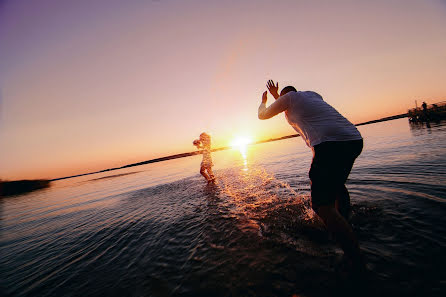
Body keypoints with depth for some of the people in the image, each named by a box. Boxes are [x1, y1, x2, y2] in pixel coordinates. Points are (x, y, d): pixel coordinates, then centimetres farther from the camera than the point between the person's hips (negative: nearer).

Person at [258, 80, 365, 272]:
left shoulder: (289, 97, 9)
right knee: (336, 184, 31)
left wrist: (263, 102, 42)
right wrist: (276, 96, 54)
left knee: (322, 206, -6)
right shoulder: (312, 95, 29)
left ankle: (357, 262, -4)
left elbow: (263, 115, 21)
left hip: (330, 144, -9)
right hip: (355, 140, 9)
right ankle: (343, 228, 45)